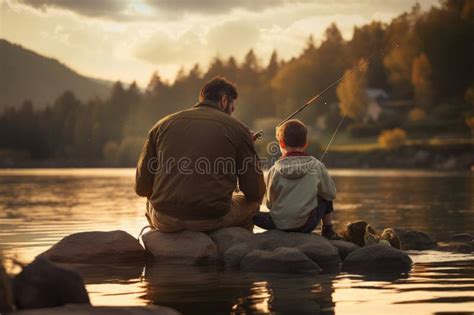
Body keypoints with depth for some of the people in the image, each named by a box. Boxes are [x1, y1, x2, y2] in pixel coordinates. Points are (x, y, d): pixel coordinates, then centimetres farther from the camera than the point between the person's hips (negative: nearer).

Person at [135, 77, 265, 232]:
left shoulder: (163, 124, 9)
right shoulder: (237, 129, 3)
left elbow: (141, 187, 10)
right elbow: (255, 193, 3)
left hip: (165, 223, 3)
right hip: (213, 220, -2)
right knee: (251, 204, 28)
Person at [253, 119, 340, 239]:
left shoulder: (274, 170, -6)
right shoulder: (317, 166, -6)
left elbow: (270, 204, 3)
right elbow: (331, 193, 6)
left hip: (278, 225, 0)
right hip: (307, 224, 0)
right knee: (326, 197, 27)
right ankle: (328, 231, 33)